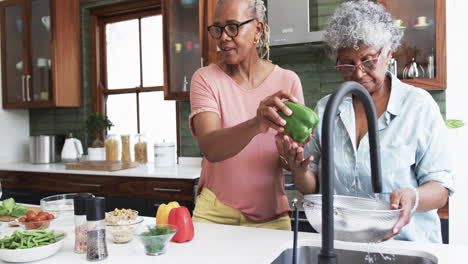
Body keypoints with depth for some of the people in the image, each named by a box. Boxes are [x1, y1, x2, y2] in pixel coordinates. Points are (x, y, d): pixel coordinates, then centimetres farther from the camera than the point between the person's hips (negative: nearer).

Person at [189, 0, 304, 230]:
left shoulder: (287, 81, -3)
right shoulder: (205, 78, -7)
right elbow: (210, 149, -23)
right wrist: (256, 124, -41)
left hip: (272, 216, 1)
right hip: (215, 214, -1)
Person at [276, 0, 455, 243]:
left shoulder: (419, 106, -1)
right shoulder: (325, 108, 5)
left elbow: (440, 188, -1)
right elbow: (312, 187, 8)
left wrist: (413, 198, -22)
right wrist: (299, 169, -13)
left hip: (404, 243, -2)